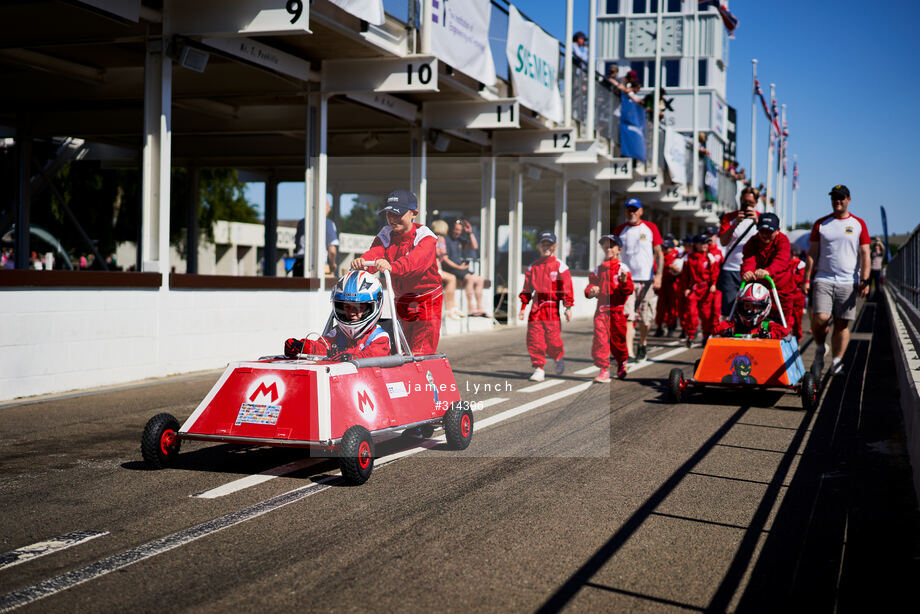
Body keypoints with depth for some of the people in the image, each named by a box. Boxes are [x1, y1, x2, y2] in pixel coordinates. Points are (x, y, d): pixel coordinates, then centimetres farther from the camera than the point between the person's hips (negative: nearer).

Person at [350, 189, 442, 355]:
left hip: (427, 301, -5)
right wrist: (362, 261, -44)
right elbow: (375, 252, -19)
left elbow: (417, 258, -36)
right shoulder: (386, 235, 2)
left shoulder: (424, 236, -14)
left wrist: (392, 266, -56)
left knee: (421, 353, -11)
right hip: (401, 301, 5)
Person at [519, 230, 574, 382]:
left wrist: (568, 308, -6)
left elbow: (566, 288, -1)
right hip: (536, 307, 3)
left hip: (552, 308, -3)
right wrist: (523, 307, 14)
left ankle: (559, 358, 28)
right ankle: (538, 369, 2)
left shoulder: (560, 266, 1)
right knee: (534, 338, -4)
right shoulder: (532, 267, 12)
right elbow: (527, 289, 17)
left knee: (553, 338, -3)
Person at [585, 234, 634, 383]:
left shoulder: (622, 268, 0)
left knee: (618, 338, 10)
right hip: (602, 309, 2)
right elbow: (591, 284, 13)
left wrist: (624, 282, -28)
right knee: (600, 337, -12)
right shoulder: (599, 269, 11)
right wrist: (590, 291, -10)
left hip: (617, 309, -2)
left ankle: (622, 362, 38)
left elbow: (629, 291, -7)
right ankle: (604, 370, -10)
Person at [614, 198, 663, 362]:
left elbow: (658, 253, 4)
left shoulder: (650, 228, 6)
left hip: (648, 279, 0)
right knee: (627, 317, -12)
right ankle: (629, 353, -16)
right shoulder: (619, 230, 8)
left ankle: (642, 346, 30)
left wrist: (658, 275, -6)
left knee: (646, 318, 6)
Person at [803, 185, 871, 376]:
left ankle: (836, 362, 10)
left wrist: (865, 280, -5)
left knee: (842, 324, 1)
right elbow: (812, 254, 9)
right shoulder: (821, 224, 9)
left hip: (848, 282, 0)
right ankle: (819, 350, 11)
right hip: (823, 280, 0)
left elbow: (865, 255, 5)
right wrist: (807, 279, 2)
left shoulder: (859, 224, 8)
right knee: (820, 319, -15)